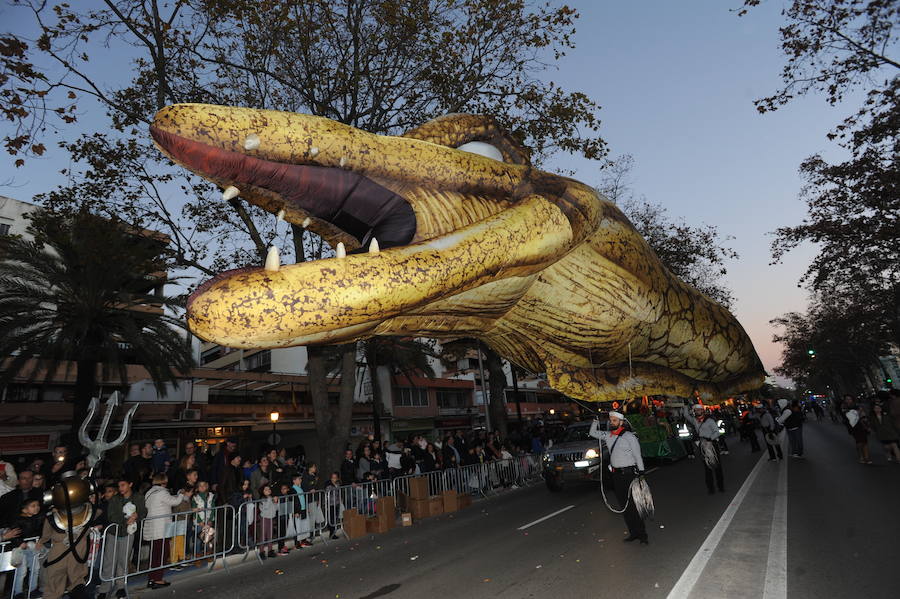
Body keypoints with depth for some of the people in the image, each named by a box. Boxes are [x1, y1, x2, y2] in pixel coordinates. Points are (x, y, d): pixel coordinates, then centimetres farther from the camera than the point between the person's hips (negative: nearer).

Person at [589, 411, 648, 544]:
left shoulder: (629, 436, -9)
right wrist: (596, 421, 6)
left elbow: (638, 456, -8)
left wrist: (641, 473, -11)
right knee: (624, 505, 11)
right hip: (616, 474, 7)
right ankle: (633, 533, 20)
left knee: (633, 504, -6)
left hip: (629, 473, -6)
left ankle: (642, 534, 3)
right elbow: (593, 433, 18)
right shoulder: (608, 435, 8)